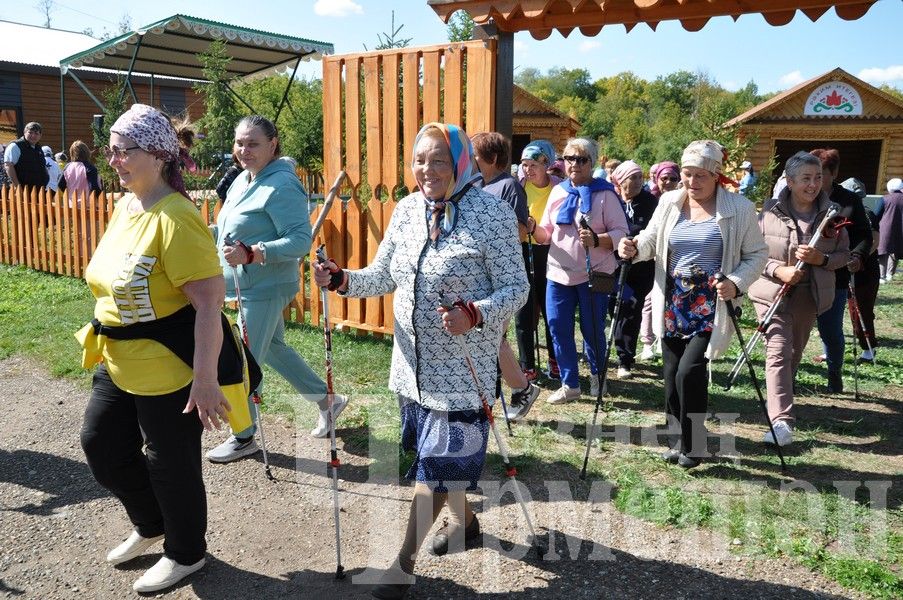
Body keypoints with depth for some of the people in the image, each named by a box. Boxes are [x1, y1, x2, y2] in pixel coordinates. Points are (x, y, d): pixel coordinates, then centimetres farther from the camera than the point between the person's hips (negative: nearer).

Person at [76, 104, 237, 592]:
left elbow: (209, 302, -27)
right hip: (119, 365, 9)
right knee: (101, 445, 21)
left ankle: (185, 554, 35)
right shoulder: (124, 206, 6)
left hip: (168, 371, -9)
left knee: (170, 465, 9)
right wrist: (106, 341, 23)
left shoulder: (175, 217, -23)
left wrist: (205, 379, -28)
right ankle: (151, 525, 46)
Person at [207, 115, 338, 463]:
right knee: (273, 349, 22)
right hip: (247, 287, 10)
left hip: (266, 288, -10)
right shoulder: (242, 180, 9)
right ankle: (326, 400, 37)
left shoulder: (281, 186, -20)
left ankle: (243, 437, 19)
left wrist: (251, 253, -35)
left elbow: (301, 239, -27)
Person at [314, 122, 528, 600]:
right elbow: (382, 276, 7)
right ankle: (463, 519, 45)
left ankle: (403, 561, 15)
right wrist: (341, 279, -12)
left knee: (438, 462, 1)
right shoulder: (406, 209, 2)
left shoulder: (492, 213, -14)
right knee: (435, 452, 20)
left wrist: (475, 314, -31)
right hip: (412, 362, 6)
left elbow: (517, 288, -13)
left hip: (463, 367, -6)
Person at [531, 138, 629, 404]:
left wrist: (597, 239, -26)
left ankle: (597, 375, 33)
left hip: (594, 274, -4)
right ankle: (569, 384, 16)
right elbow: (546, 234, 12)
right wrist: (533, 229, -9)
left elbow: (621, 233, -8)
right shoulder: (557, 192, 10)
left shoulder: (604, 193, -3)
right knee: (558, 328, 2)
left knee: (592, 330, 6)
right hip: (558, 273, 4)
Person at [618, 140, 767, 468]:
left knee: (689, 371, -12)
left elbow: (757, 255, 0)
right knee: (672, 373, 10)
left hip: (710, 305, -4)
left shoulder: (739, 208, -6)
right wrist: (633, 248, -14)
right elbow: (650, 240, 10)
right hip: (672, 303, 4)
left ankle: (692, 446, 9)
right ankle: (676, 441, 27)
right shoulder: (669, 202, 4)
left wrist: (736, 283, -18)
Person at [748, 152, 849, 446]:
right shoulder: (770, 210, -7)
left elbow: (844, 254, 4)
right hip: (773, 291, -3)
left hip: (808, 295, 4)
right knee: (778, 352, -14)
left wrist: (821, 258, -16)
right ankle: (782, 421, -17)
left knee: (794, 353, 18)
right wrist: (778, 270, -20)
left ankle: (778, 402, 41)